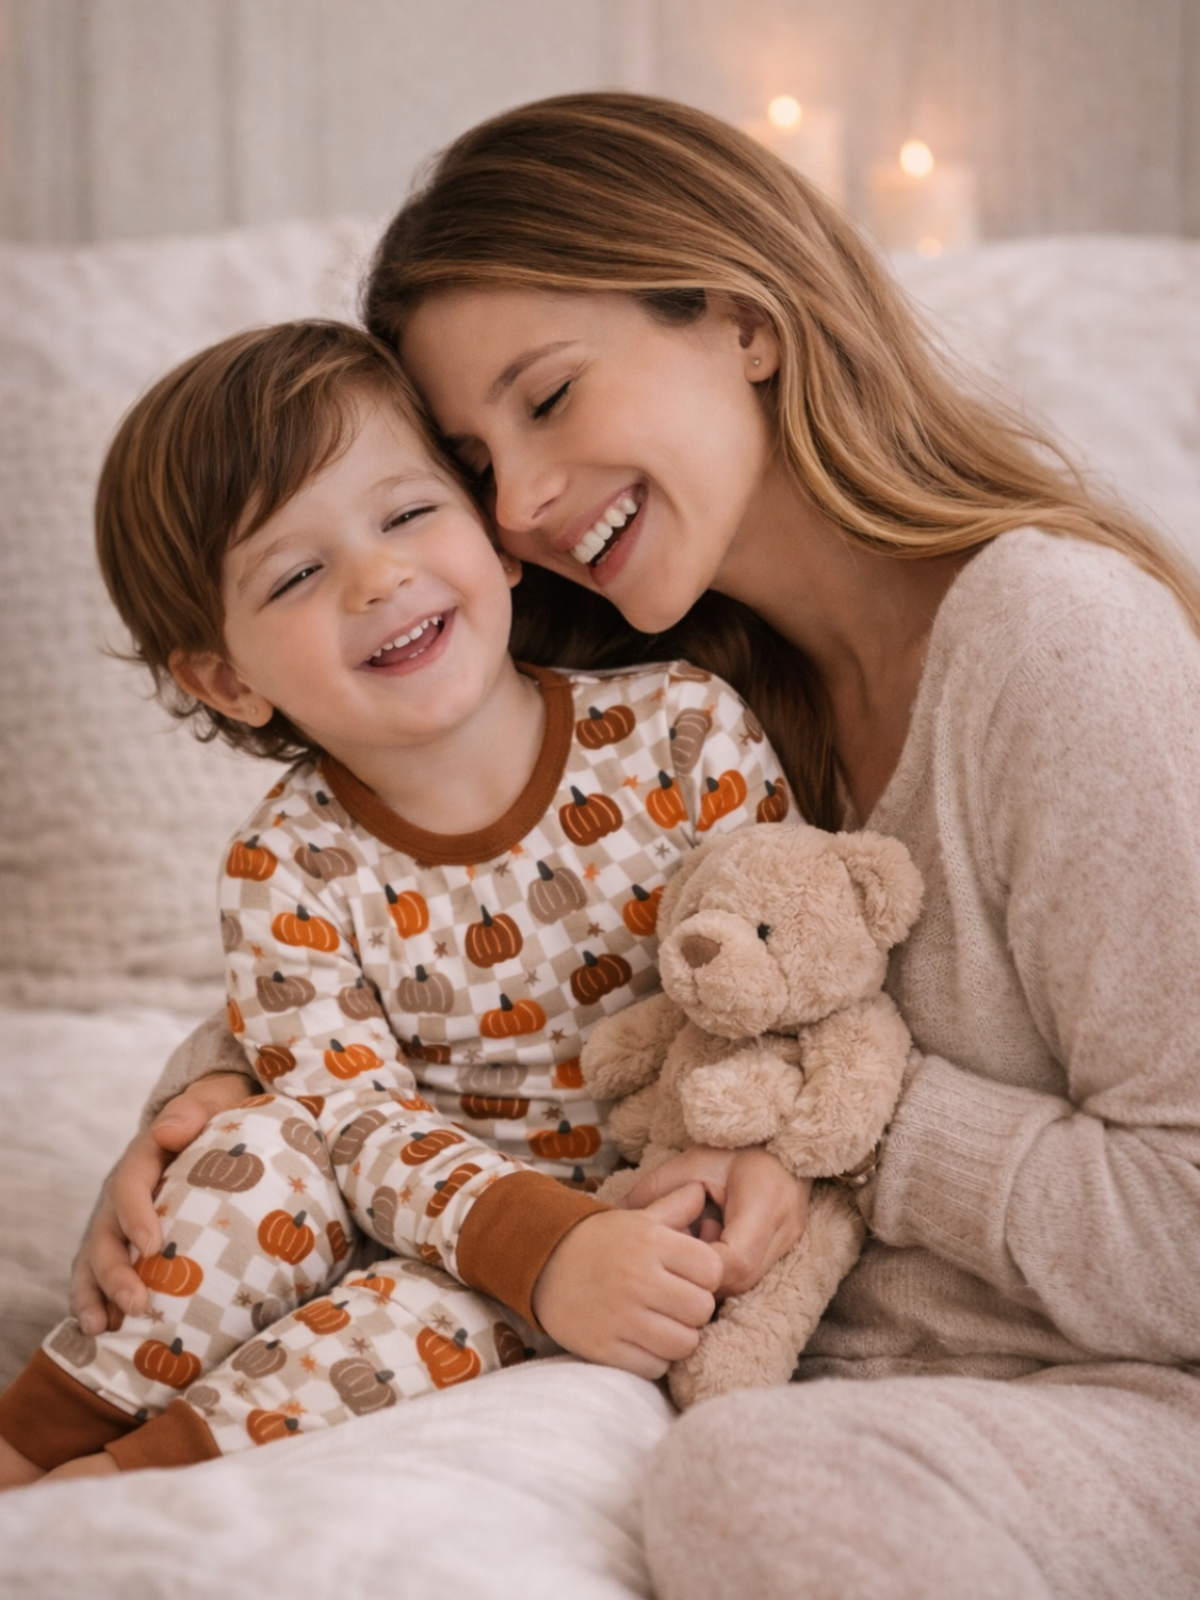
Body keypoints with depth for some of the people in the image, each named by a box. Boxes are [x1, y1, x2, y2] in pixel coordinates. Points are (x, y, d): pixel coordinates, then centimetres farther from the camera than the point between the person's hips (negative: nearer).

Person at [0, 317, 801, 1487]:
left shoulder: (685, 731, -10)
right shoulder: (287, 873, -9)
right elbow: (359, 1115, -17)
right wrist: (539, 1243, -34)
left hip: (663, 1234, -1)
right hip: (454, 1211, 1)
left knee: (451, 1303, -31)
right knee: (274, 1145, -27)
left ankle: (147, 1471, -16)